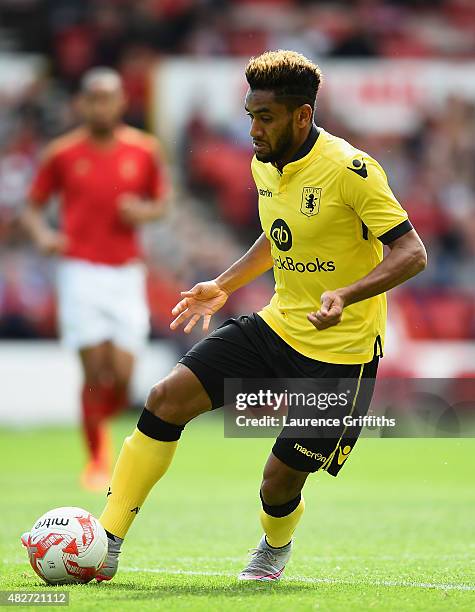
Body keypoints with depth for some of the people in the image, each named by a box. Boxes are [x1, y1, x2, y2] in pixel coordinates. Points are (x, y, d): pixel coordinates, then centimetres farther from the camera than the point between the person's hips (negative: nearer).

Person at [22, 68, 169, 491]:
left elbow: (161, 201, 15)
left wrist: (145, 211, -8)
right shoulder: (62, 153, -1)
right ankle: (96, 459, 8)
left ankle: (101, 422, 28)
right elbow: (33, 207, 8)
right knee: (95, 372, -10)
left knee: (122, 376, -6)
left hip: (126, 273, 2)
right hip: (81, 270, -2)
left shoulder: (144, 150, 3)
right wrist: (43, 234, -12)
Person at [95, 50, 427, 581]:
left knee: (279, 487, -3)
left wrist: (346, 295, -35)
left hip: (340, 351, -7)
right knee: (166, 398, -11)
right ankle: (107, 543, -5)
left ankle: (276, 547, 36)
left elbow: (411, 253, -21)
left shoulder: (350, 169, -19)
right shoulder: (264, 165, 5)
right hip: (278, 325, 7)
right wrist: (223, 287, 13)